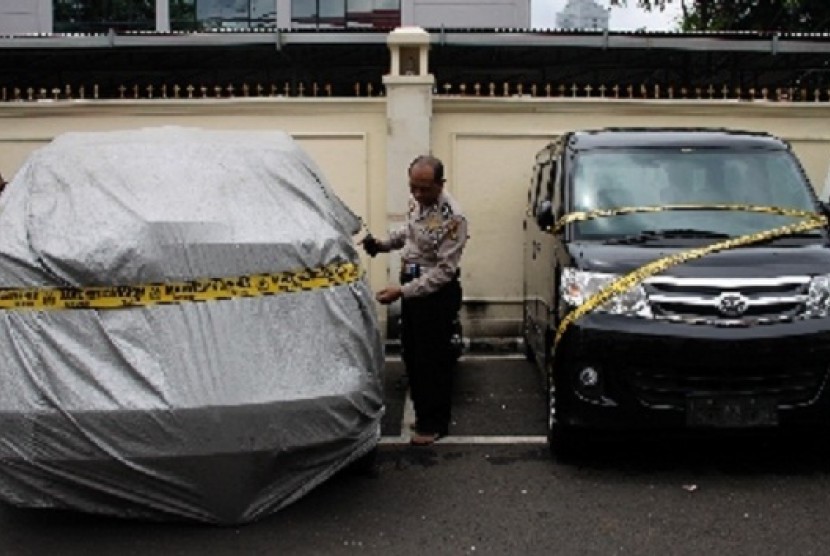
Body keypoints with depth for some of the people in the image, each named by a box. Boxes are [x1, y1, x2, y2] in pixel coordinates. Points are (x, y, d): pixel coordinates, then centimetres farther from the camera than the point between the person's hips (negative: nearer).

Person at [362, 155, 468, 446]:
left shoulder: (452, 217, -25)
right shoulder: (416, 202, 0)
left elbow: (444, 271, -25)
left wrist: (402, 291, -28)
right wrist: (383, 244, 3)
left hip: (437, 292, -8)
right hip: (411, 285, 8)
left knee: (433, 359, 1)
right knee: (412, 354, 16)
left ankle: (433, 423, 16)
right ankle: (422, 410, 32)